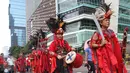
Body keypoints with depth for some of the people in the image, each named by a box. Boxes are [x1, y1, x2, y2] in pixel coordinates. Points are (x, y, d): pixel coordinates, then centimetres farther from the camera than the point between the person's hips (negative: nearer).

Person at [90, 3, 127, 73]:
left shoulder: (111, 32, 10)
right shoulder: (97, 33, -9)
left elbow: (115, 44, 17)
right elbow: (92, 45, -8)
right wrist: (101, 45, -19)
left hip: (112, 56, 7)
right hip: (103, 57, -7)